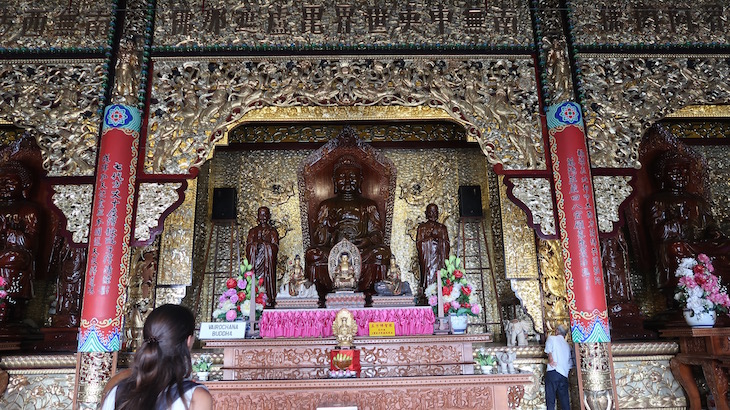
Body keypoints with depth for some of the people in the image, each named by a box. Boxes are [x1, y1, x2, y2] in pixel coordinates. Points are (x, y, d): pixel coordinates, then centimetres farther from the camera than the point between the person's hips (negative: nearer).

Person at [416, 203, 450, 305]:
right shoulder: (422, 227, 9)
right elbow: (418, 243, 1)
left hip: (439, 257, 2)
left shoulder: (442, 227, 15)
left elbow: (447, 245, 11)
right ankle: (424, 299, -13)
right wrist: (430, 237, -8)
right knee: (427, 276, -11)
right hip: (426, 258, -2)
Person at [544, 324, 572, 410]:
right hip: (564, 375, 5)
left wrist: (550, 360, -4)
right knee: (564, 401, 8)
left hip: (553, 372, -5)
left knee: (550, 397, -3)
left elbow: (549, 350, -13)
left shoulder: (552, 338, 6)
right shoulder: (567, 345, 21)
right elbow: (570, 364, 21)